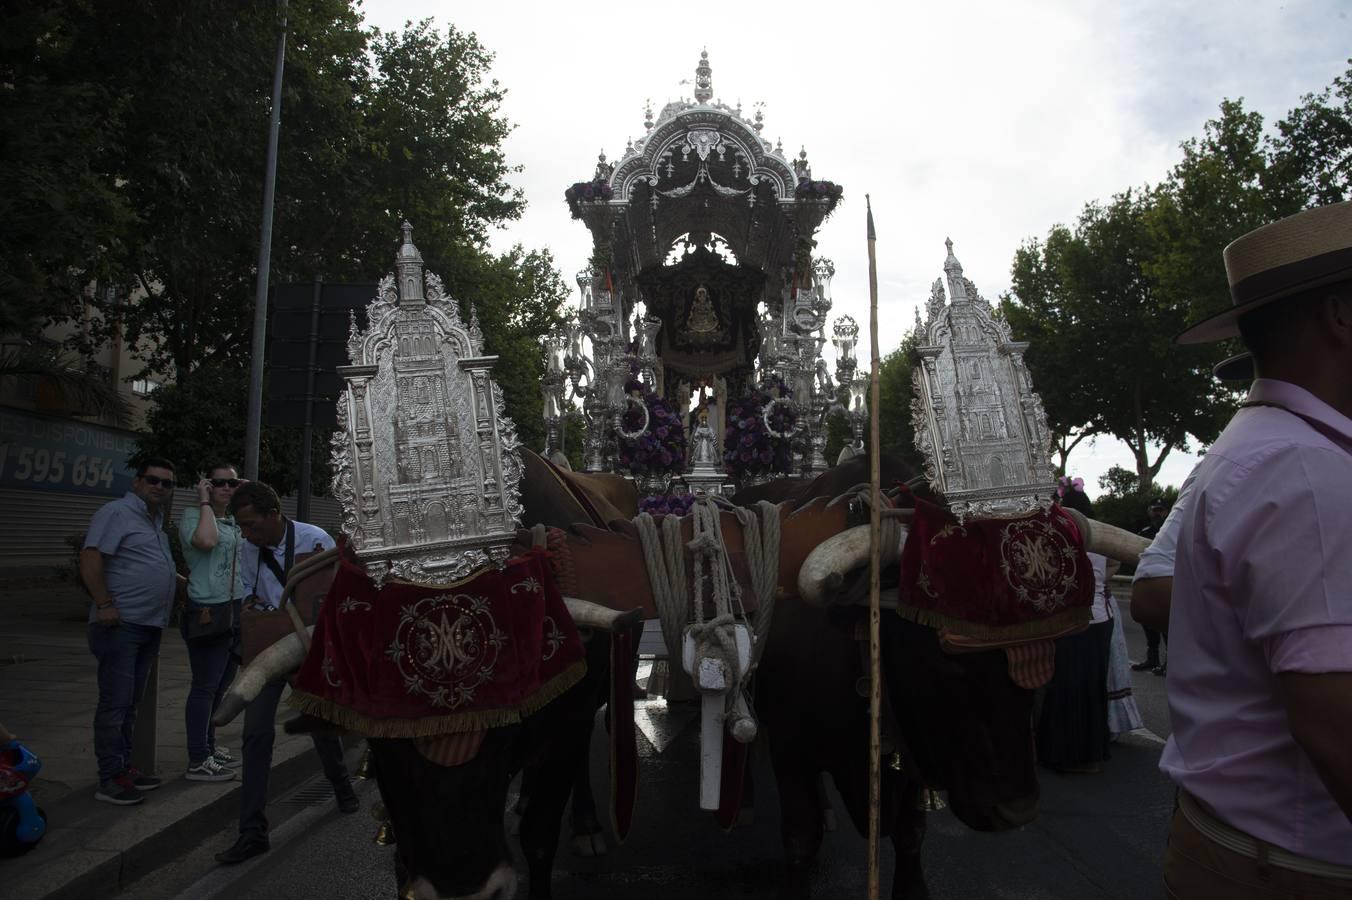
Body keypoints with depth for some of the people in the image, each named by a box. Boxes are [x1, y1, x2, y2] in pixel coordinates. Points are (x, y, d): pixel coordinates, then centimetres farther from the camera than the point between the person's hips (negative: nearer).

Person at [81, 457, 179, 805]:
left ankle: (123, 767, 23)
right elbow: (90, 559, -17)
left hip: (150, 626, 9)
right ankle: (110, 778, 2)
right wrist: (104, 604, -22)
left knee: (131, 702, 14)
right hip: (121, 624, -9)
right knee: (115, 703, -4)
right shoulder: (116, 513, -8)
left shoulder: (155, 521, 19)